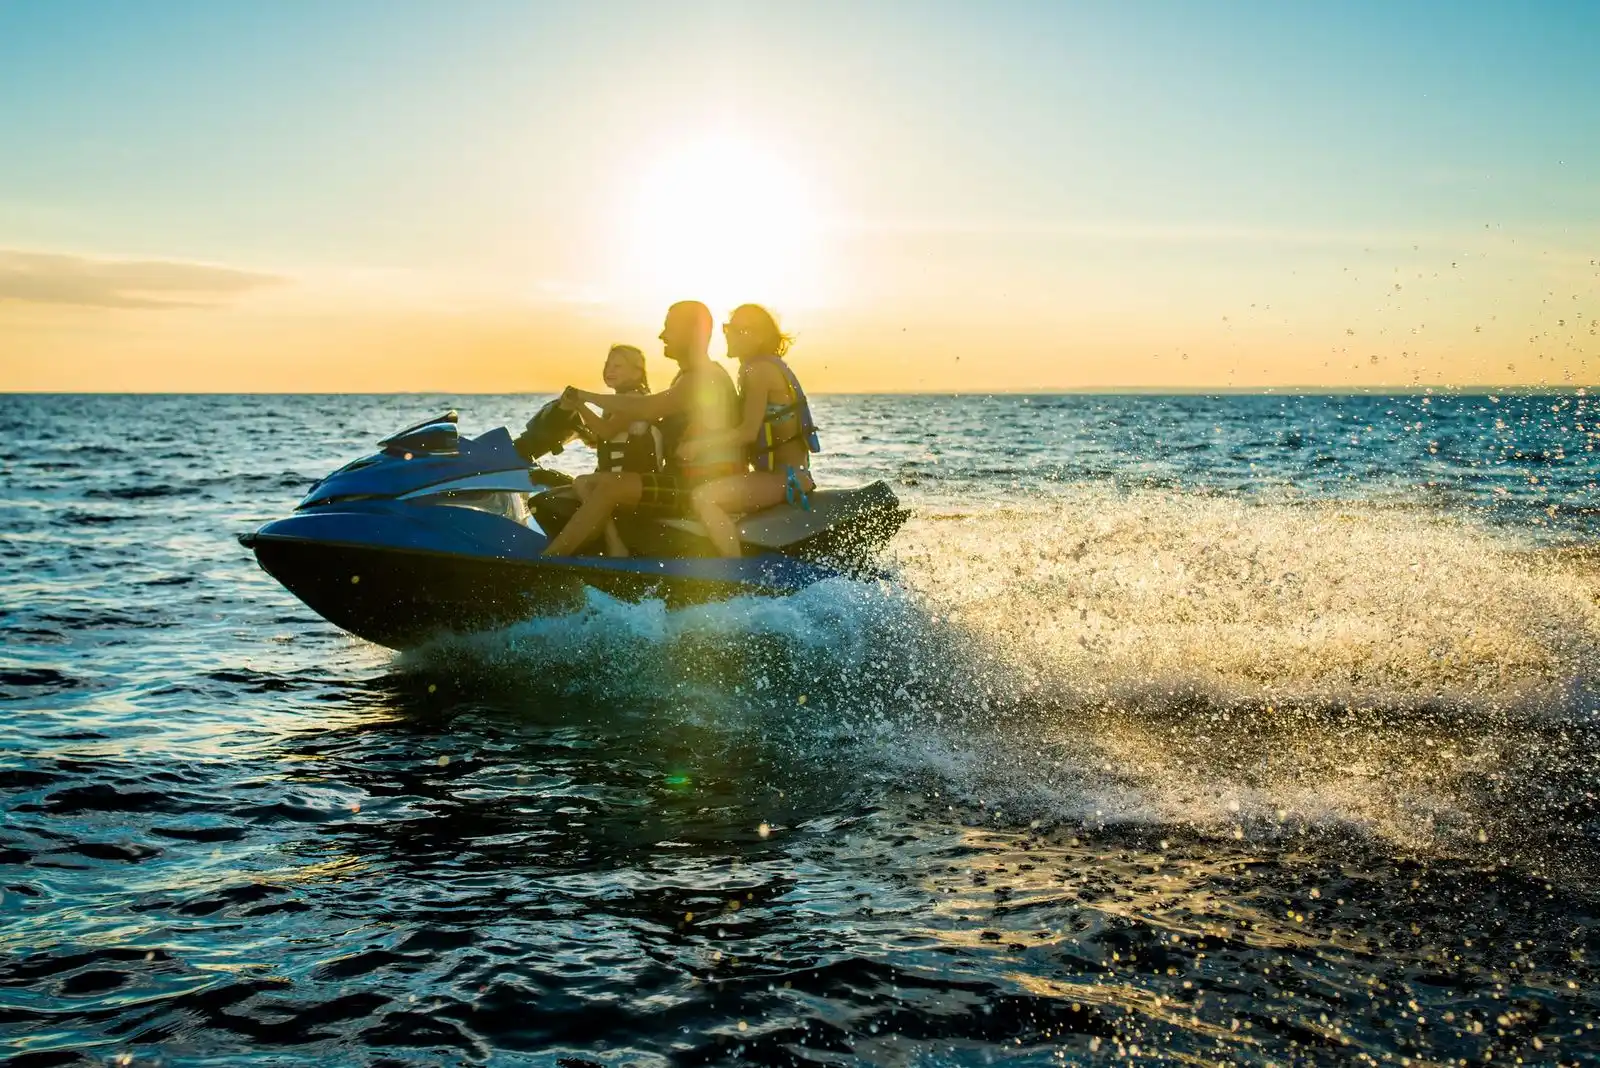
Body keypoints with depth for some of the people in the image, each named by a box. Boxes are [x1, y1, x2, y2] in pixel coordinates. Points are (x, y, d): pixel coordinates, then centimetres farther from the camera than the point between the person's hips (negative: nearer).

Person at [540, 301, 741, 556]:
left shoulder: (705, 377, -14)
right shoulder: (688, 377, 20)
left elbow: (643, 409, -22)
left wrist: (587, 396, -11)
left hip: (707, 487, -11)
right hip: (686, 481, 11)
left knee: (611, 487, -26)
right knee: (584, 483, 6)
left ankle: (546, 559, -21)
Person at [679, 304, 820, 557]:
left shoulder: (759, 368, -13)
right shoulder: (758, 367, 18)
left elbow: (749, 430, -22)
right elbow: (747, 429, 23)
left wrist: (700, 445, -21)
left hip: (786, 476, -11)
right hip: (781, 472, 11)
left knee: (703, 497, -26)